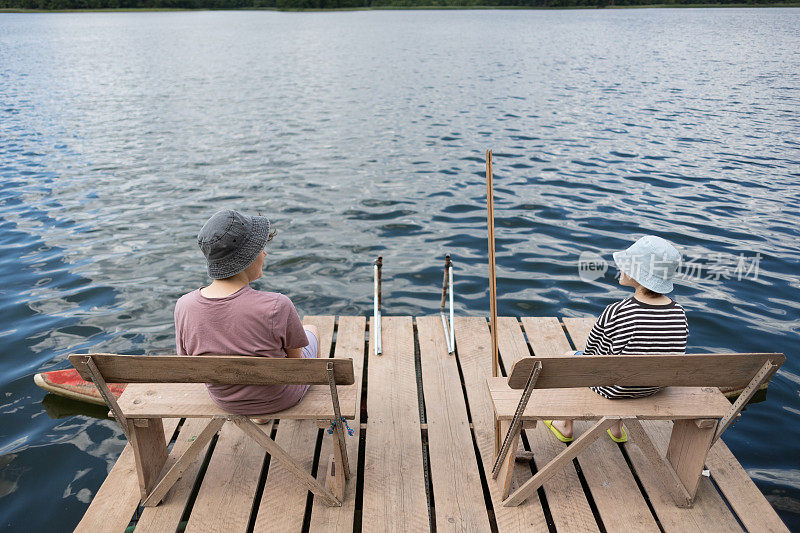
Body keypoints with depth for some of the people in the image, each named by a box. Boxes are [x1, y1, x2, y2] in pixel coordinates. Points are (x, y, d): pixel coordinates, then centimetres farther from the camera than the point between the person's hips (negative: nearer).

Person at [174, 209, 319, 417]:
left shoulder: (184, 307, -23)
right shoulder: (277, 307, -36)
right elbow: (295, 357, -18)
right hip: (280, 398, -3)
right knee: (311, 331, 28)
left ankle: (261, 415, 53)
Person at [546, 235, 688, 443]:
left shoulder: (615, 314, -31)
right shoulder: (679, 313, -15)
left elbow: (591, 349, -14)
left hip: (612, 385, -5)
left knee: (572, 356, 25)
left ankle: (566, 427, 44)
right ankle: (617, 429, 47)